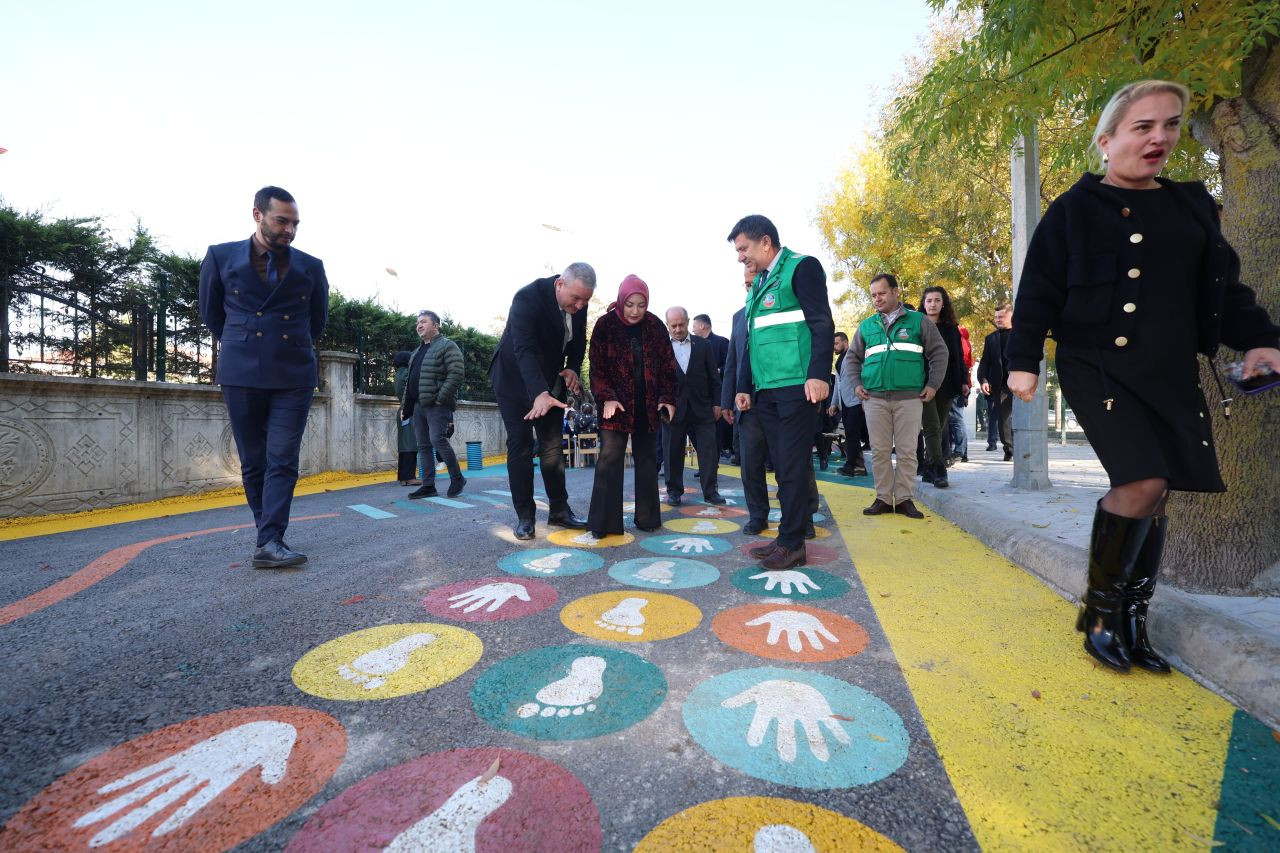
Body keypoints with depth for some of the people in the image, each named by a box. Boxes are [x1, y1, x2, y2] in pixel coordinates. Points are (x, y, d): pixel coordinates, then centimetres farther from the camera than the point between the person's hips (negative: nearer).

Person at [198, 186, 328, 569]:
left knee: (282, 461, -6)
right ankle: (269, 535, 18)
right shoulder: (221, 257, 5)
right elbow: (211, 314, 16)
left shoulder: (311, 267, 6)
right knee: (253, 462, 6)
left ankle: (269, 543, -6)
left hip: (294, 377, 0)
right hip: (242, 375, 1)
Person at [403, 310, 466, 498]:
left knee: (438, 440, -14)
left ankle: (457, 479, 1)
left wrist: (441, 397, -20)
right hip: (419, 405, 8)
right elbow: (411, 380, 24)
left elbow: (457, 374, -16)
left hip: (437, 405, -8)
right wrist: (406, 406, 19)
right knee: (424, 446, 6)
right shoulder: (418, 352, 22)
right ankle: (428, 485, 11)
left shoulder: (447, 346, -4)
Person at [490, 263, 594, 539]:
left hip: (549, 381, 5)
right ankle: (524, 516, 3)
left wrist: (572, 367, -15)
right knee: (520, 445, -4)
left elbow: (578, 342, 6)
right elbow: (524, 348, -38)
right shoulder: (528, 297, -27)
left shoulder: (579, 304, -9)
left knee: (553, 444, 5)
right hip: (515, 379, -5)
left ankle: (559, 509, 13)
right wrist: (540, 393, -50)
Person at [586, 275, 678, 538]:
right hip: (616, 403, -2)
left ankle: (647, 517, 18)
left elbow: (667, 366, 4)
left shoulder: (655, 325, 1)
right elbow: (597, 367, -6)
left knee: (646, 458, 8)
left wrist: (667, 398, -4)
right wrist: (606, 398, -18)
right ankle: (603, 522, -4)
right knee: (610, 456, -9)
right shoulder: (605, 324, -5)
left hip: (648, 405, 3)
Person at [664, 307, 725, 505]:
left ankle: (710, 491, 10)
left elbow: (713, 376, 8)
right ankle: (674, 491, 18)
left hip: (701, 407, 1)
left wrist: (717, 403, 4)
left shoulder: (703, 345, 7)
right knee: (673, 452, 6)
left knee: (709, 449, 1)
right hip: (674, 408, -1)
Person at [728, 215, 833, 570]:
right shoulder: (758, 282, 22)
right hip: (766, 391, 8)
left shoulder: (801, 267, -1)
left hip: (796, 386, -7)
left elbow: (823, 324, -10)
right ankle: (789, 537, 16)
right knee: (783, 467, 9)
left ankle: (792, 543, 5)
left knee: (793, 466, -4)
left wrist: (818, 375, -21)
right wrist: (745, 387, 19)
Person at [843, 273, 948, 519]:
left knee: (907, 451, 0)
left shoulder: (918, 321, 8)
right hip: (875, 398, 2)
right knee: (879, 451, 2)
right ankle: (883, 498, 11)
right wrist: (856, 384, 5)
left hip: (909, 397, -2)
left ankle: (904, 499, 9)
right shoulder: (866, 326, 13)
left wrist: (932, 384, -1)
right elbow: (852, 357, 19)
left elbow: (939, 352, 7)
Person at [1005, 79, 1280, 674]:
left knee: (1154, 496, 5)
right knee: (1142, 482, -19)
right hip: (1096, 366, -5)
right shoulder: (1074, 209, 0)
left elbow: (1221, 285, 18)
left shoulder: (1191, 205, 16)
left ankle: (1132, 621, 18)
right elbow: (1038, 290, -5)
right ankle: (1099, 609, 0)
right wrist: (1023, 360, -12)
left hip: (1171, 375, 6)